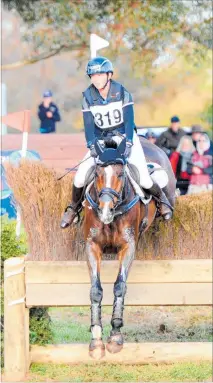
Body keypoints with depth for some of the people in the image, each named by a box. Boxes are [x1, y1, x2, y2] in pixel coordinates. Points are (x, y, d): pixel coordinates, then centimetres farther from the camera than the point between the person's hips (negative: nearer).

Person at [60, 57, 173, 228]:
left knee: (144, 179, -15)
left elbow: (129, 119, -17)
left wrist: (128, 143, -30)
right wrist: (92, 145, -27)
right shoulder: (88, 97, -7)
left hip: (124, 136, -2)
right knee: (80, 178, -12)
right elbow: (89, 124, -11)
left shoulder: (122, 92, -13)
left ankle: (161, 198, 18)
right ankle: (74, 207, 17)